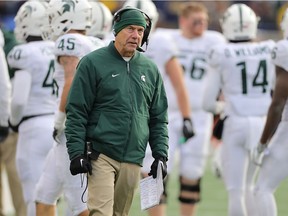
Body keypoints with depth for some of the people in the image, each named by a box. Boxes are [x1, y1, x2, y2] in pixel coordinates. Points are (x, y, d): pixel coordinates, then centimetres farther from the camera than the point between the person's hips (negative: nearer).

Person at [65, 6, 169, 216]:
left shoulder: (150, 69, 14)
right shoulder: (93, 63, 0)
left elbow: (159, 118, 18)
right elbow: (76, 111, -2)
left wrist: (161, 155, 9)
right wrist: (76, 152, -9)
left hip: (133, 160, 5)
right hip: (102, 154, -5)